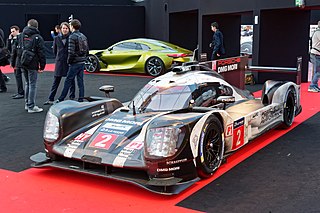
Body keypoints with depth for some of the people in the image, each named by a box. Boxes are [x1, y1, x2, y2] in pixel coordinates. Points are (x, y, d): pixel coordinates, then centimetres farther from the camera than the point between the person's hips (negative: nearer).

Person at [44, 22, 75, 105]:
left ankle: (72, 97, 19)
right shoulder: (57, 38, 5)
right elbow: (54, 50, 14)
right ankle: (50, 99, 6)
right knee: (56, 81, 4)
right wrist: (59, 58, 12)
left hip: (69, 62, -2)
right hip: (59, 62, 2)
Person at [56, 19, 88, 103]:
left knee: (68, 81, -1)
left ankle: (61, 99, 4)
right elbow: (87, 50, 14)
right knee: (80, 81, 9)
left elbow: (71, 51, -20)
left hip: (75, 63, -7)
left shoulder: (72, 37, -13)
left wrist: (69, 61, -7)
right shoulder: (83, 36, 12)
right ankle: (81, 100, 10)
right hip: (82, 62, 8)